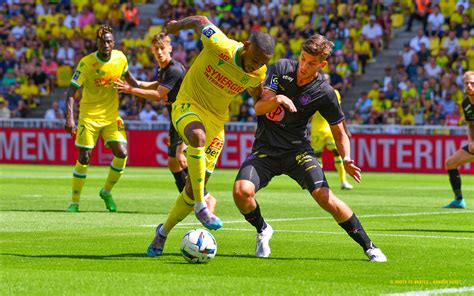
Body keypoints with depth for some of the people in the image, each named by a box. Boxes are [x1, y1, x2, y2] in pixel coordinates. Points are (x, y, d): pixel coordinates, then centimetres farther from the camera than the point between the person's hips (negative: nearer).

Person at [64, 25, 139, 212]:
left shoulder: (120, 58, -5)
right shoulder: (86, 63, -17)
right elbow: (72, 90, -19)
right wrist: (70, 118, -29)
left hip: (111, 115, 3)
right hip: (89, 116, -3)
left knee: (122, 153, -9)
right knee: (83, 158, -5)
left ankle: (106, 191, 14)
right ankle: (75, 201, 9)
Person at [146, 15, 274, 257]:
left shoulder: (258, 74, -10)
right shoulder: (219, 46, -25)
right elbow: (200, 20, -5)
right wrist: (178, 25, 12)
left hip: (216, 120, 4)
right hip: (188, 105, -4)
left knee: (195, 187, -1)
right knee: (198, 135, -41)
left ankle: (164, 232, 22)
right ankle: (200, 207, -33)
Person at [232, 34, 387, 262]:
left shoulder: (324, 93, -10)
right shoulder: (282, 68, -6)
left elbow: (339, 133, 0)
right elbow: (259, 108, -10)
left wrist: (346, 159, -20)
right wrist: (276, 99, -32)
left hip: (297, 150, -1)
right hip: (265, 148, 1)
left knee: (324, 196, -22)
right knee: (242, 191, -24)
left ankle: (369, 247, -7)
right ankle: (262, 230, 9)